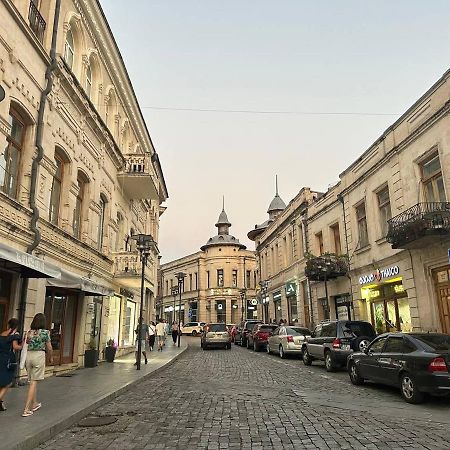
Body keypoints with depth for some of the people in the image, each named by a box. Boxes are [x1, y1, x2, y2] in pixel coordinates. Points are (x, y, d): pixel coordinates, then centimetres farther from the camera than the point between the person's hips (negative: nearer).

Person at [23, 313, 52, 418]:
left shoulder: (29, 332, 5)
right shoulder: (45, 332, -7)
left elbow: (27, 343, 4)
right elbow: (49, 348, -2)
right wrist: (51, 357, 14)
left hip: (28, 355, 5)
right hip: (39, 355, -5)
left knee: (33, 381, 19)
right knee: (33, 382, 0)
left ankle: (34, 404, 33)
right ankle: (26, 409, -2)